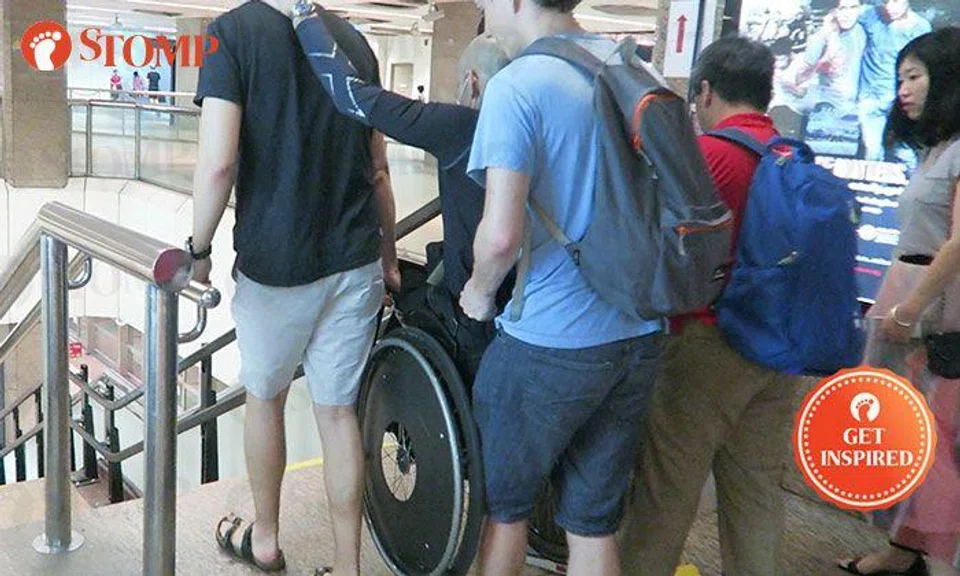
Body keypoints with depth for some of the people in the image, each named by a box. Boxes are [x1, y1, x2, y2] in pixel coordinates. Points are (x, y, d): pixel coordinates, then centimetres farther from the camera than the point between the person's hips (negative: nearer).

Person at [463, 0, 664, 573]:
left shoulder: (517, 86, -15)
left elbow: (500, 235, -23)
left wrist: (480, 290, -3)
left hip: (549, 342, -6)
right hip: (640, 336, 6)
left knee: (503, 504, 18)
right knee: (596, 519, 17)